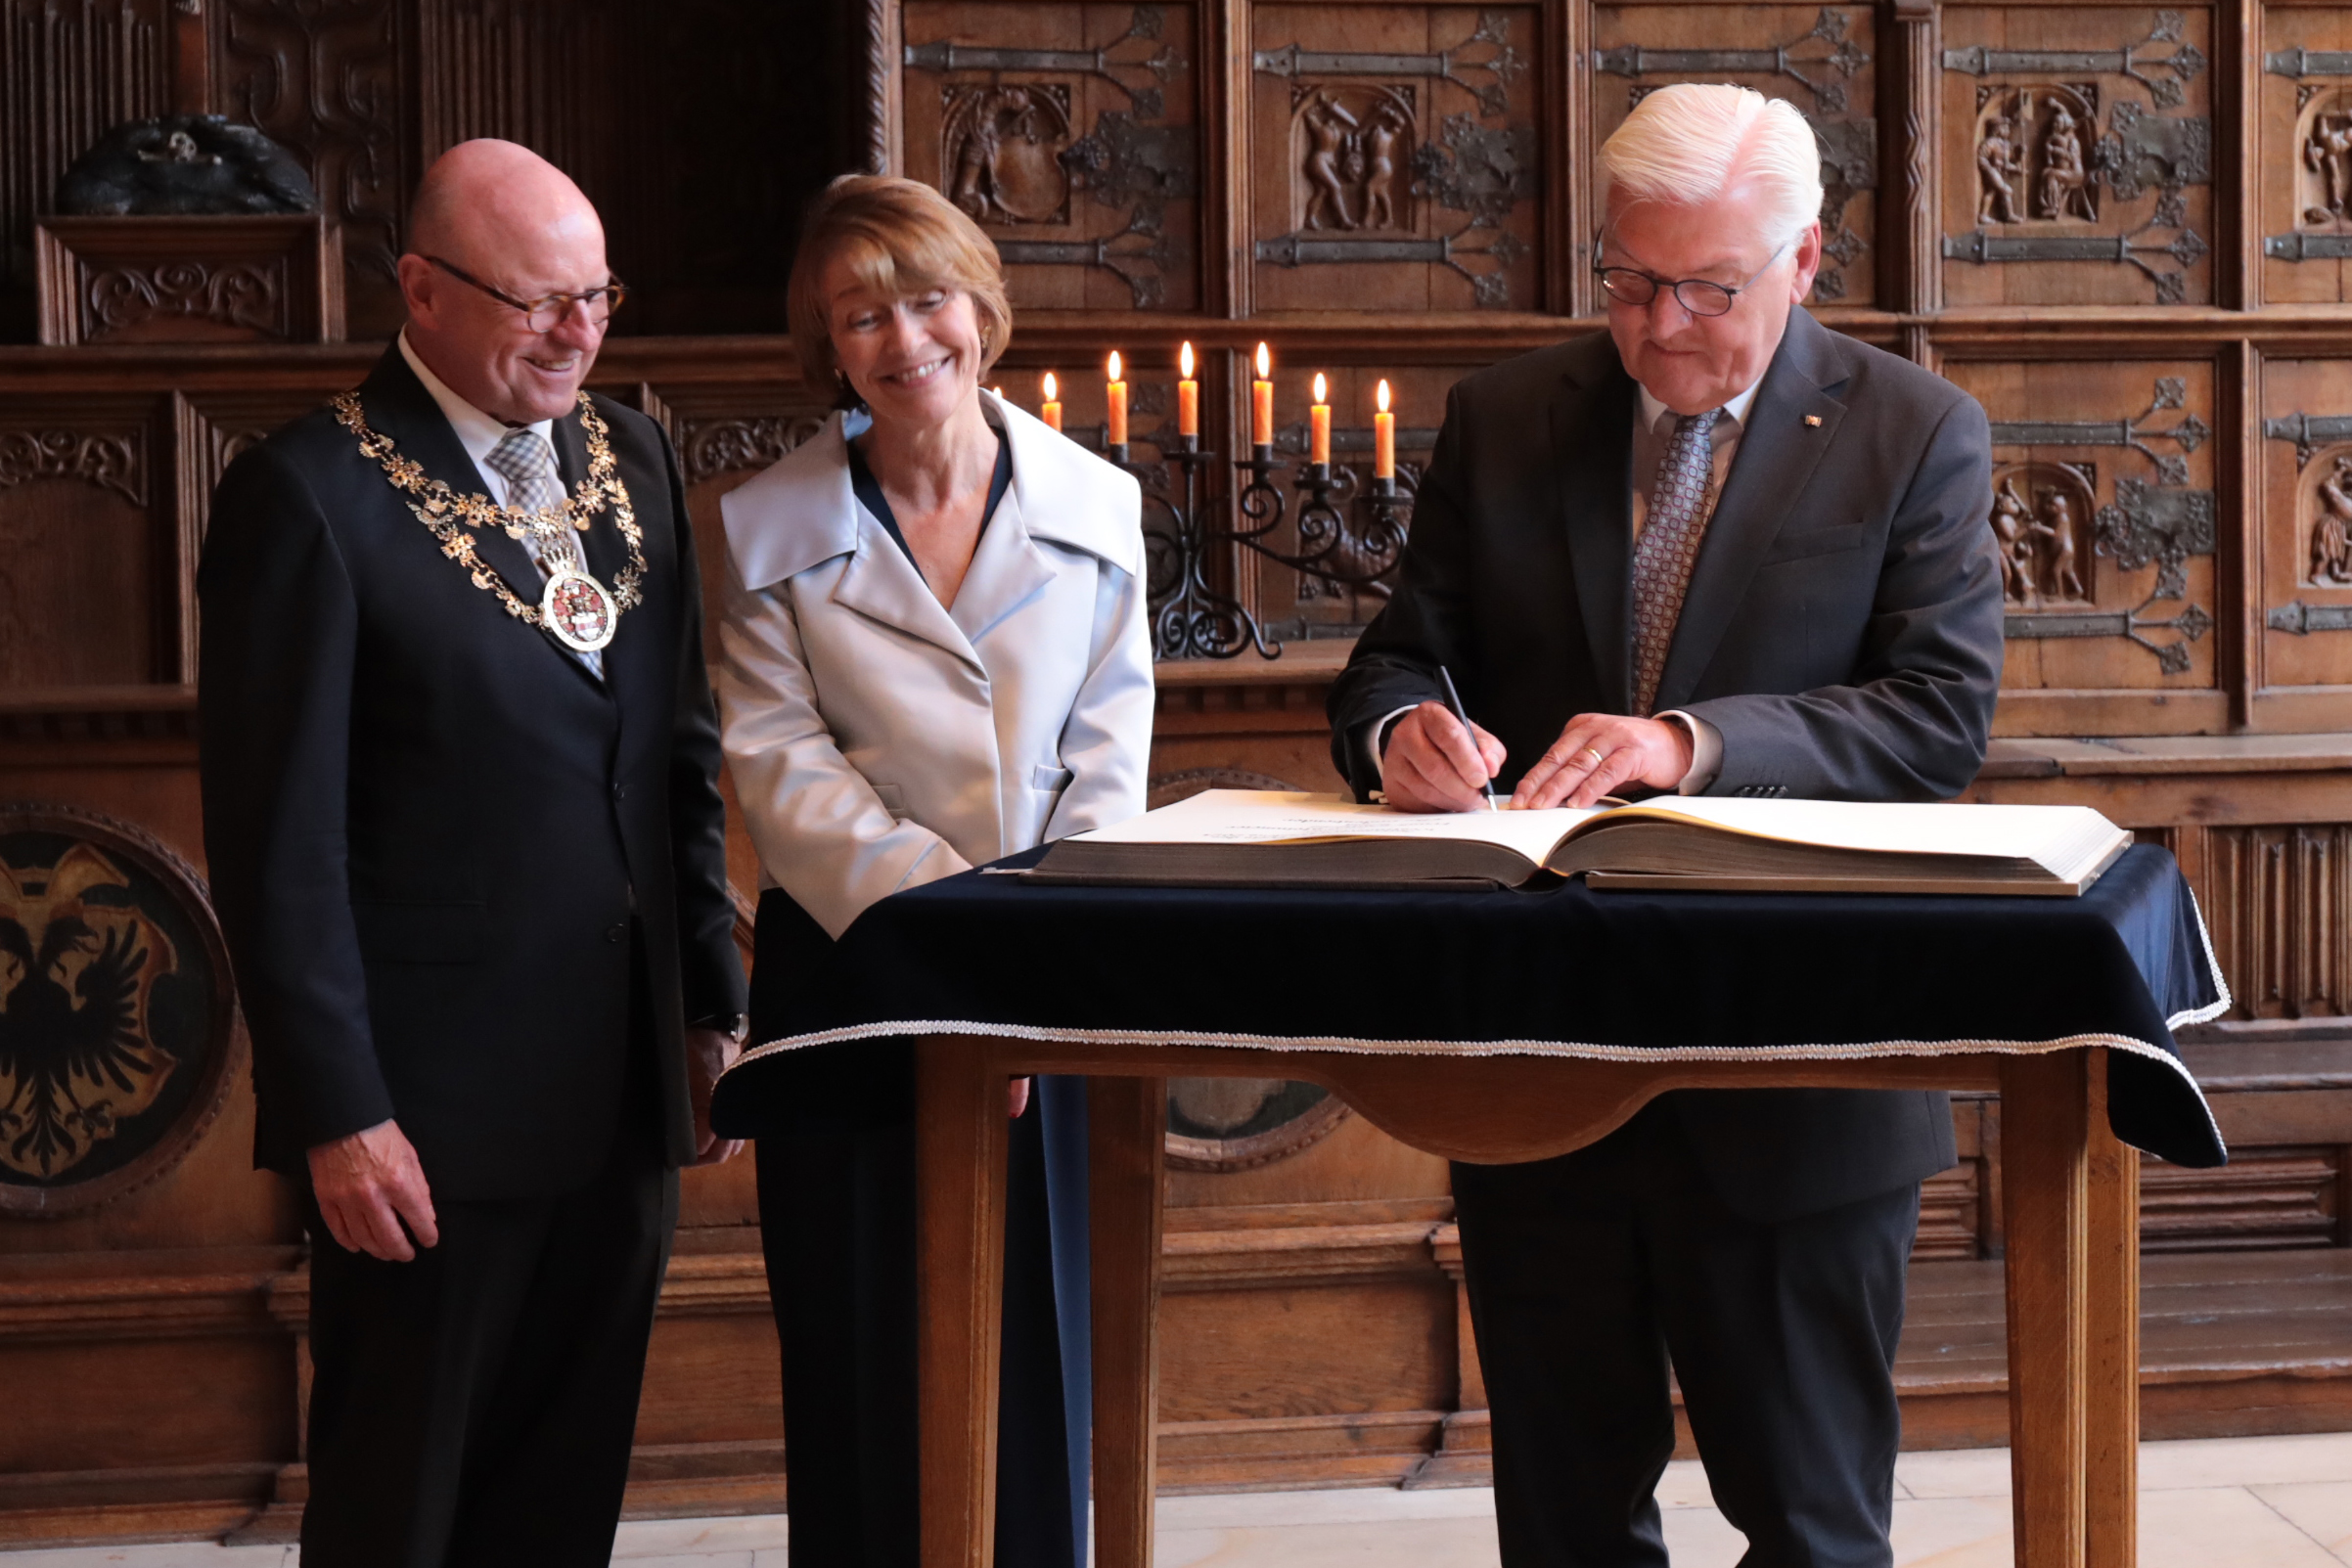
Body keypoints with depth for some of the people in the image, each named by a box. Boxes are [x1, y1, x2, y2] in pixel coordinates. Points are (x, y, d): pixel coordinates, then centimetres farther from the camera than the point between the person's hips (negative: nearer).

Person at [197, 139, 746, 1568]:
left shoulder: (631, 460, 10)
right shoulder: (309, 495, -11)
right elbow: (277, 842, -13)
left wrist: (713, 1006, 12)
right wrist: (337, 1115, -15)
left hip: (623, 1085, 6)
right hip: (431, 1106, -6)